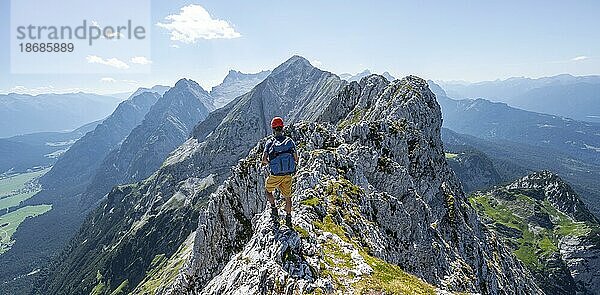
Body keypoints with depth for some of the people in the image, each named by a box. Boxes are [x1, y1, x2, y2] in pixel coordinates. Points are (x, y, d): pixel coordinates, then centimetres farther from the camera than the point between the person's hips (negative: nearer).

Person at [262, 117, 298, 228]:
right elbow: (296, 159, 1)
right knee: (287, 196, 17)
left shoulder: (270, 142, -8)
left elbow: (264, 160, -14)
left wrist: (270, 162, 6)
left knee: (268, 190, 26)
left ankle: (274, 208, 12)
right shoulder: (290, 141, -1)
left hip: (275, 175, -2)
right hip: (288, 175, 2)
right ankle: (288, 219, 23)